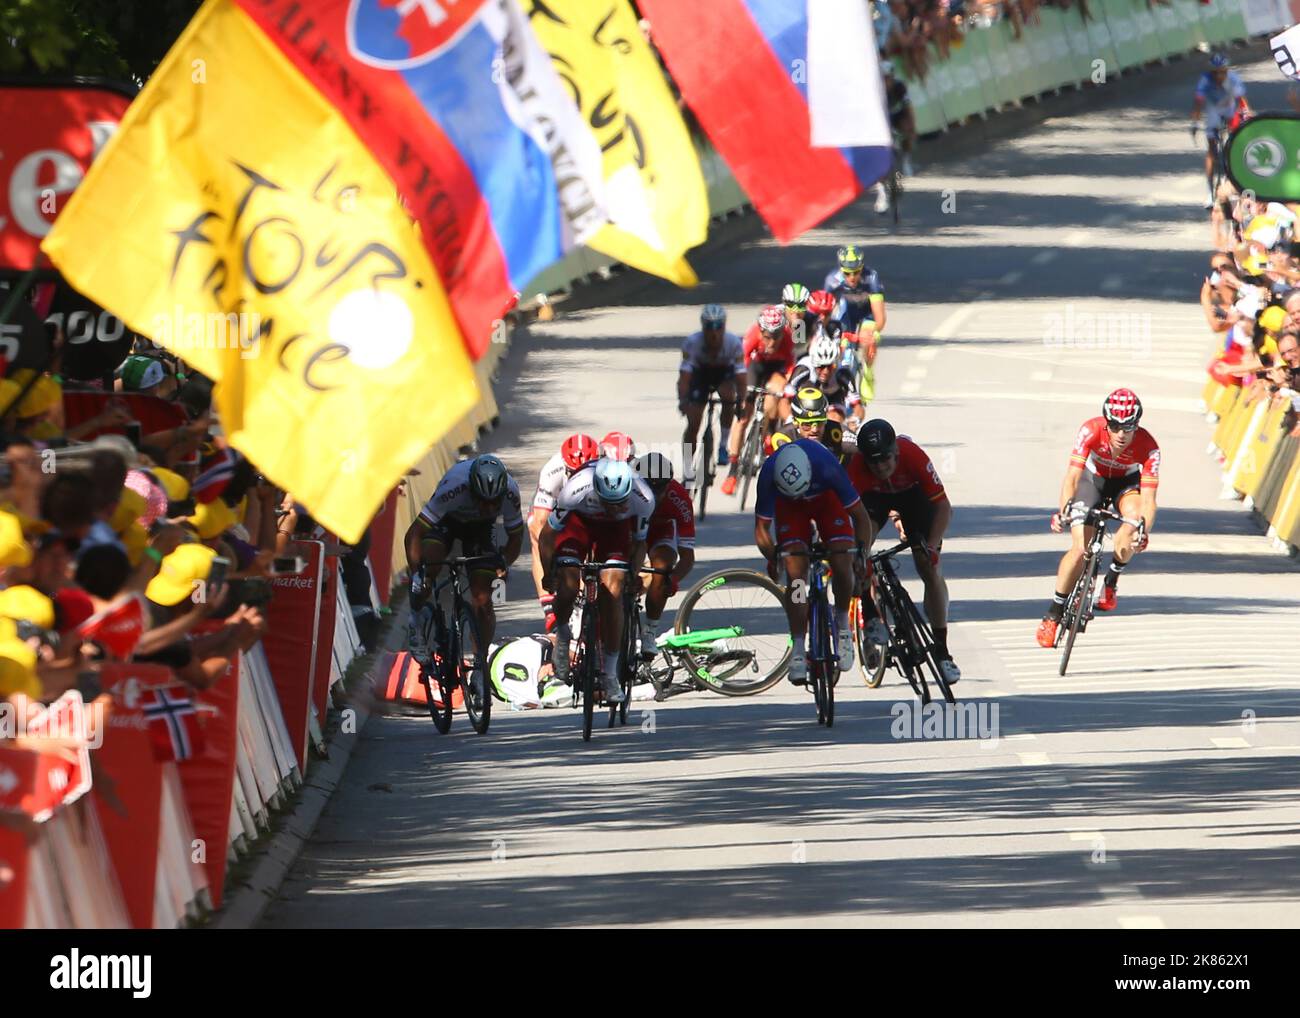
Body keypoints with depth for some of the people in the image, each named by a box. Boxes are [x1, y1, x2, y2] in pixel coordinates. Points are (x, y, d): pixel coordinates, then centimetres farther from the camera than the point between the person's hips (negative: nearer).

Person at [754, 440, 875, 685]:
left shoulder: (827, 467, -40)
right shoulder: (769, 474, -37)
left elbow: (860, 516, -27)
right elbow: (761, 527, -20)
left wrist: (862, 553, -31)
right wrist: (772, 558, -27)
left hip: (826, 497, 0)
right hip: (790, 507, 0)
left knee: (842, 565, -18)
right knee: (796, 575, -16)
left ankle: (842, 623, 9)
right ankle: (798, 650, -11)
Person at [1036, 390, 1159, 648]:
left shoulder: (1148, 447, -33)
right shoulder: (1091, 431, -34)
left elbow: (1148, 498, -36)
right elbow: (1072, 477, -39)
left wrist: (1144, 530, -54)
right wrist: (1063, 511, -56)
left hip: (1126, 481, 0)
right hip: (1093, 479, 0)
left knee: (1135, 518, -33)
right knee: (1080, 549, -15)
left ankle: (1111, 581, -9)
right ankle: (1053, 614, 2)